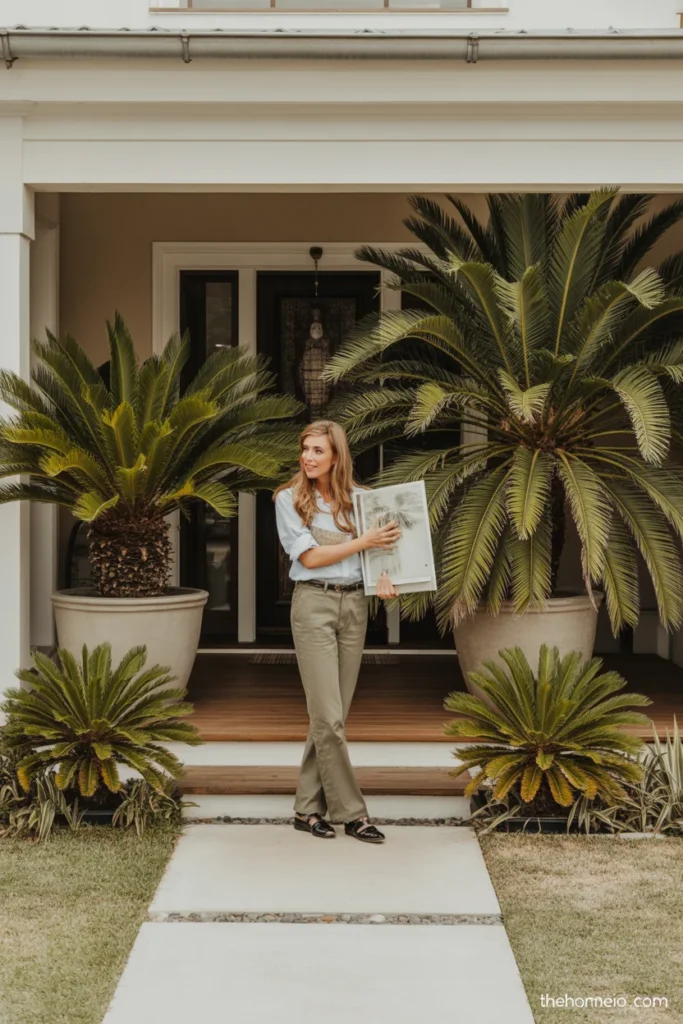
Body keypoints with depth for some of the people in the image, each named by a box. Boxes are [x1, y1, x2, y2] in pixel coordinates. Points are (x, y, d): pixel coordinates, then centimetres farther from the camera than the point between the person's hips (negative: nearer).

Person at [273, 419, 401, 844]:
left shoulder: (357, 498, 9)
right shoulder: (289, 498, 0)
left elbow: (378, 546, 9)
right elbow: (309, 556, -8)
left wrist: (384, 576, -13)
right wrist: (363, 542, -11)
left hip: (354, 605, 4)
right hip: (314, 604, -4)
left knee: (332, 715, 6)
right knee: (328, 716, -6)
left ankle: (308, 809, 14)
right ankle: (352, 812, 4)